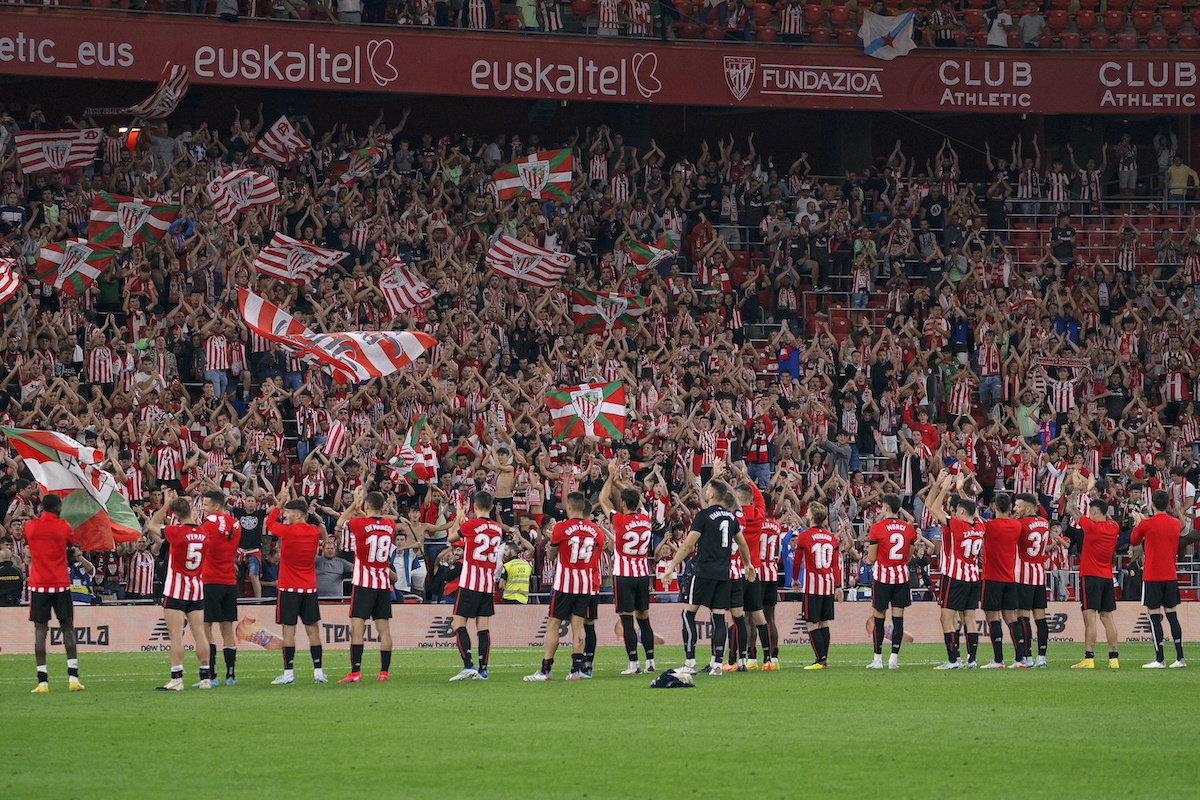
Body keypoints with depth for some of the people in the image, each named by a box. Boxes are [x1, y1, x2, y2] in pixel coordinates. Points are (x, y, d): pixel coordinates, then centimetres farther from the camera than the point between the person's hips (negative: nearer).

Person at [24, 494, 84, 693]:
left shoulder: (30, 526, 1)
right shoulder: (63, 526, -2)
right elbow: (73, 543, 15)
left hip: (38, 585, 0)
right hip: (61, 585, 0)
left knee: (40, 630, 0)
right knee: (68, 628, 9)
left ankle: (42, 682, -7)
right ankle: (73, 678, 2)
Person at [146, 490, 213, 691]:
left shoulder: (176, 532, -14)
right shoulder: (202, 532, 1)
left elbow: (152, 525, 3)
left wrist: (166, 504, 10)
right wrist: (178, 502, 26)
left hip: (176, 590, -6)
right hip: (198, 588, 6)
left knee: (176, 635, -6)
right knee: (199, 632, 7)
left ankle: (177, 679, -10)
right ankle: (205, 677, 7)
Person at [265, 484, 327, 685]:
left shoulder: (288, 531, -13)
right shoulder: (314, 532, 2)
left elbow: (270, 523, 5)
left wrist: (280, 503, 15)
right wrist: (287, 502, 23)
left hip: (289, 588, -5)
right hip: (310, 588, 5)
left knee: (288, 629, -3)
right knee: (312, 629, 7)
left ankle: (288, 673, -5)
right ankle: (318, 672, 6)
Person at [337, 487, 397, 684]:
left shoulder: (359, 524, -11)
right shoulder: (390, 525, 2)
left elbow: (341, 521, 11)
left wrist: (355, 502, 20)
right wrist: (361, 512, 29)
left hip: (363, 584, -4)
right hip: (384, 584, 5)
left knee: (357, 627, -5)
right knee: (384, 628, 6)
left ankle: (355, 672, -12)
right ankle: (384, 672, 4)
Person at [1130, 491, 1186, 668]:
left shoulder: (1146, 524, -9)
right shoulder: (1176, 524, 5)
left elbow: (1134, 541, 8)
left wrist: (1137, 522, 24)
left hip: (1152, 577, -5)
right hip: (1171, 576, 5)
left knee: (1154, 616, -2)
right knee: (1172, 615, 9)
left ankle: (1160, 659, -6)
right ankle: (1180, 658, 6)